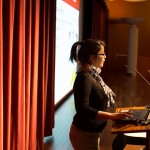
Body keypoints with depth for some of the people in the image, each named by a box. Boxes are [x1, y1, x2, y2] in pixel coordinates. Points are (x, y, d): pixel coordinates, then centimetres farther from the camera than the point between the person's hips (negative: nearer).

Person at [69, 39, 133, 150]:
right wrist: (112, 116, -32)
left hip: (91, 132, 9)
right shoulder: (84, 77, -24)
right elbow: (83, 110, -32)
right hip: (85, 134, -9)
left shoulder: (92, 74, 5)